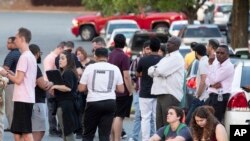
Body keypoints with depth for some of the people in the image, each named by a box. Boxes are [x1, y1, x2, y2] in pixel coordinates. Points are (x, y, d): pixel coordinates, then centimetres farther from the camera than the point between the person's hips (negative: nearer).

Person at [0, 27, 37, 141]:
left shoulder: (24, 57, -13)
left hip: (22, 99, -9)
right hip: (28, 98, 9)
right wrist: (13, 74, 16)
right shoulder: (31, 57, 16)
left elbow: (18, 80, -16)